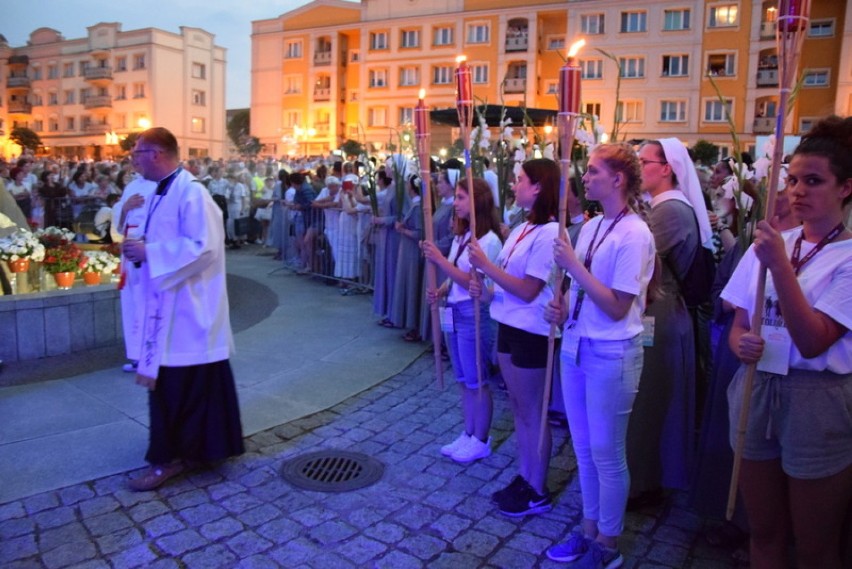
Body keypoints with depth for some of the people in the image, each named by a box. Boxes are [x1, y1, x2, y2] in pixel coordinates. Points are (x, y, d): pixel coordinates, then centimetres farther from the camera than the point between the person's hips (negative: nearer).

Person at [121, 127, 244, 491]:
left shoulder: (191, 193, -17)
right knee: (168, 382, 16)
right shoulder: (162, 193, 13)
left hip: (186, 308, -10)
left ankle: (170, 457, 10)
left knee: (176, 384, -2)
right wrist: (139, 247, 3)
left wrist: (148, 252, -21)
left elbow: (203, 247, -25)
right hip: (168, 305, 10)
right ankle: (192, 447, 30)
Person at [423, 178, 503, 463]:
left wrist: (440, 260, -23)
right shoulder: (461, 236, 9)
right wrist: (439, 292, -3)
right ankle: (468, 435, 31)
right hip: (455, 312, 8)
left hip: (475, 315, -8)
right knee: (464, 381, 17)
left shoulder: (489, 240, -17)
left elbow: (473, 282, -22)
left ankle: (481, 441, 21)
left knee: (477, 382, 5)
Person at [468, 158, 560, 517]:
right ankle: (524, 478, 33)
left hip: (531, 333, -9)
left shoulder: (549, 233, -18)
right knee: (519, 408, 18)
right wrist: (488, 293, 0)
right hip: (509, 326, 9)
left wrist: (485, 265, -19)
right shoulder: (523, 228, 10)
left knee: (532, 413, 4)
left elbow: (528, 290, -21)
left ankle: (538, 492, 20)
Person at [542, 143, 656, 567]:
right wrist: (561, 309, -2)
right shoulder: (590, 226, 8)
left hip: (611, 356, -8)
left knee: (606, 454, 8)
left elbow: (617, 307, -20)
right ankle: (589, 529, 36)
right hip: (576, 347, 8)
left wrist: (574, 265, -20)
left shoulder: (634, 234, -16)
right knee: (583, 449, 18)